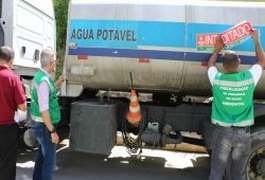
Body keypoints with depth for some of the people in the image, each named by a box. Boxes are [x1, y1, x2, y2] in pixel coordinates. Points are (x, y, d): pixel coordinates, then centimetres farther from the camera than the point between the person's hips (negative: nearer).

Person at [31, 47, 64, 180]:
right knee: (49, 159, -1)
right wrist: (52, 131, -24)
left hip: (40, 125, 10)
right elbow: (44, 109, -27)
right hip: (45, 126, -10)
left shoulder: (39, 76, 8)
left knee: (42, 155, 22)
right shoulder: (44, 80, -22)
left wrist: (56, 84, 22)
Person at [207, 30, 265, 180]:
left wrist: (217, 49, 24)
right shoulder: (249, 78, -8)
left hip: (223, 132, -1)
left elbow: (211, 65, 15)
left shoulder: (217, 79, -10)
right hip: (243, 133, 1)